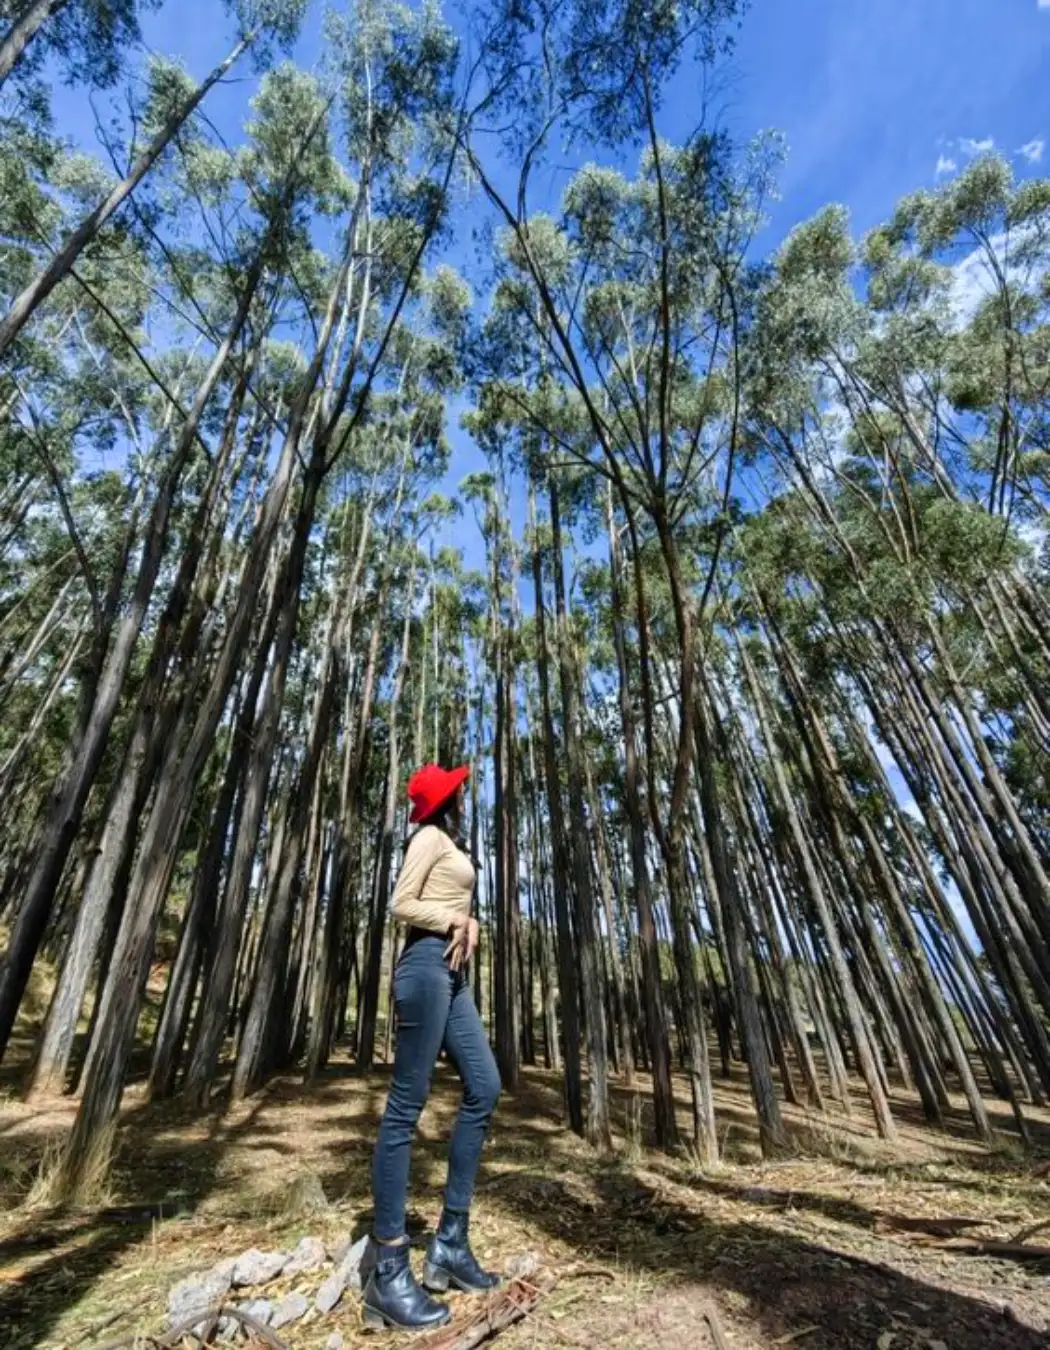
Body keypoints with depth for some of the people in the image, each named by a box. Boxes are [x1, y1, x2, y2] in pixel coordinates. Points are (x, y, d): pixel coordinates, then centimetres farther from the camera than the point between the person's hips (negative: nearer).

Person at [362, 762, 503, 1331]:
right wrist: (455, 921, -10)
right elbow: (401, 904, -11)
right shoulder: (431, 836, -4)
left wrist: (465, 926, 1)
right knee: (407, 1103, -6)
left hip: (452, 971, 10)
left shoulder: (451, 846, 23)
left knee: (484, 1087, 7)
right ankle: (388, 1273, 1)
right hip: (427, 964, -10)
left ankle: (450, 1242, 15)